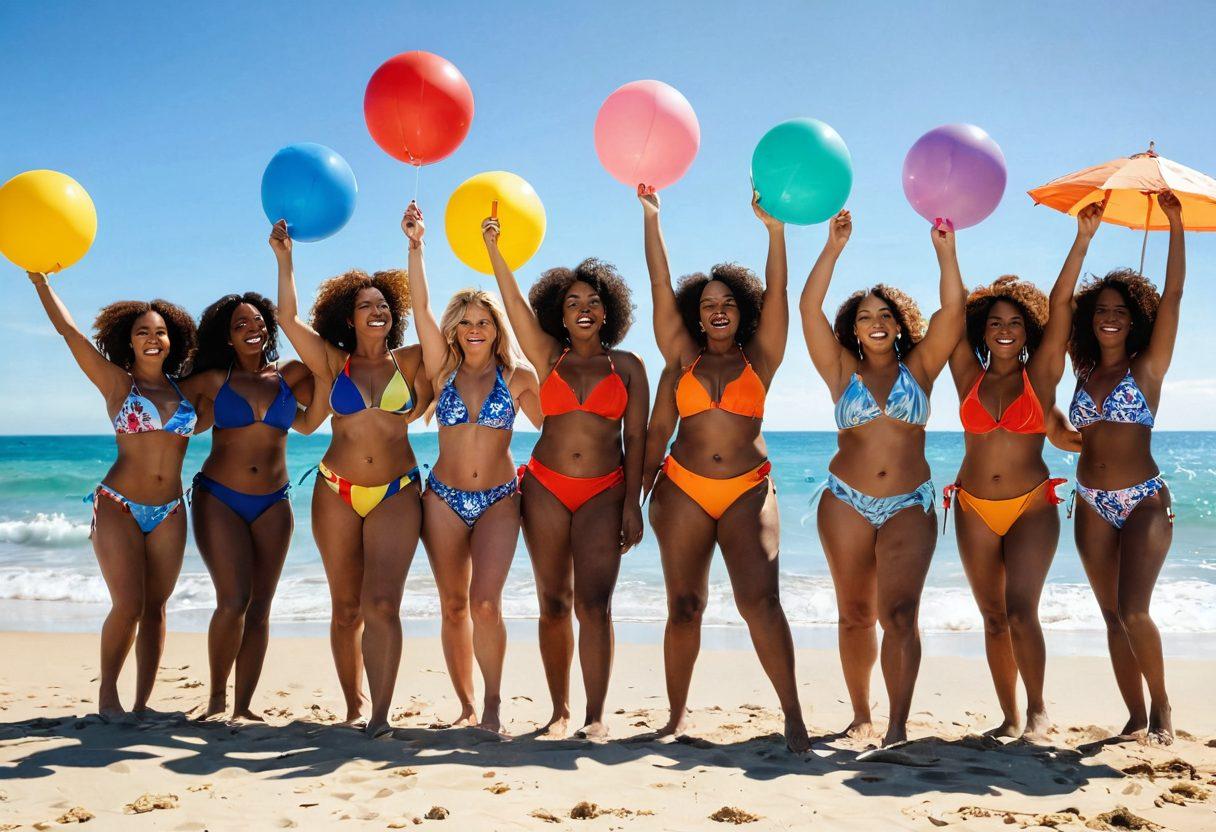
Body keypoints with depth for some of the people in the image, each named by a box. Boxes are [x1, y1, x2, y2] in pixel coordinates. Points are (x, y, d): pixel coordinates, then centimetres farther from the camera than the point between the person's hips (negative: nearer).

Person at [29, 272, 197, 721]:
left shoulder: (185, 389, 8)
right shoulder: (116, 382, 0)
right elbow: (69, 331, -6)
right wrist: (40, 279, -10)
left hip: (168, 513, 3)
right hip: (118, 507, -3)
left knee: (154, 607, 4)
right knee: (128, 605, -10)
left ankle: (142, 704, 12)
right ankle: (107, 691, 13)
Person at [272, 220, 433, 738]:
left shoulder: (409, 362, 4)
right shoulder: (333, 364, 4)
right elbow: (288, 318, -4)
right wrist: (285, 259, -9)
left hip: (396, 493, -1)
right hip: (336, 492, 1)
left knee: (382, 604, -13)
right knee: (346, 608, 8)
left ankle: (380, 715, -12)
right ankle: (353, 708, 20)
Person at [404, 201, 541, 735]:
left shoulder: (517, 378, 1)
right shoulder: (443, 371, 3)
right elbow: (420, 308, -8)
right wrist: (415, 245, -14)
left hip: (498, 500, -2)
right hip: (444, 499, 2)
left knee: (485, 603, -15)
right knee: (453, 607, 6)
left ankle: (493, 703, 2)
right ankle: (466, 706, 19)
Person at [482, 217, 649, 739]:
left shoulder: (627, 367, 6)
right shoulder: (549, 358, 10)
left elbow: (635, 436, 1)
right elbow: (514, 302, -2)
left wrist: (632, 504, -6)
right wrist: (493, 246, -13)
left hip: (604, 492, -2)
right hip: (546, 488, 2)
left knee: (593, 603, -10)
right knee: (554, 603, 4)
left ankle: (595, 717, -6)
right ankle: (560, 711, 14)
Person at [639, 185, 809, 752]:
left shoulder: (760, 359, 9)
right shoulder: (684, 358, 10)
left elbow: (776, 293, -1)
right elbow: (660, 287, 7)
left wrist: (775, 229, -10)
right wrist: (651, 219, 5)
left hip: (748, 491, -2)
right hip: (684, 491, 2)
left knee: (760, 598, -15)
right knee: (684, 605, 2)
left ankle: (792, 714, -9)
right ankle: (677, 715, 12)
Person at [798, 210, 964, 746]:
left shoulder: (918, 368, 8)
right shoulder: (843, 372, 7)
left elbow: (952, 309, -2)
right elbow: (809, 308, -2)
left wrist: (945, 251, -8)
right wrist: (833, 248, -5)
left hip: (909, 507, -1)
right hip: (847, 503, 1)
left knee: (900, 614, -12)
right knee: (855, 616, 8)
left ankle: (898, 726, -11)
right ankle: (861, 716, 21)